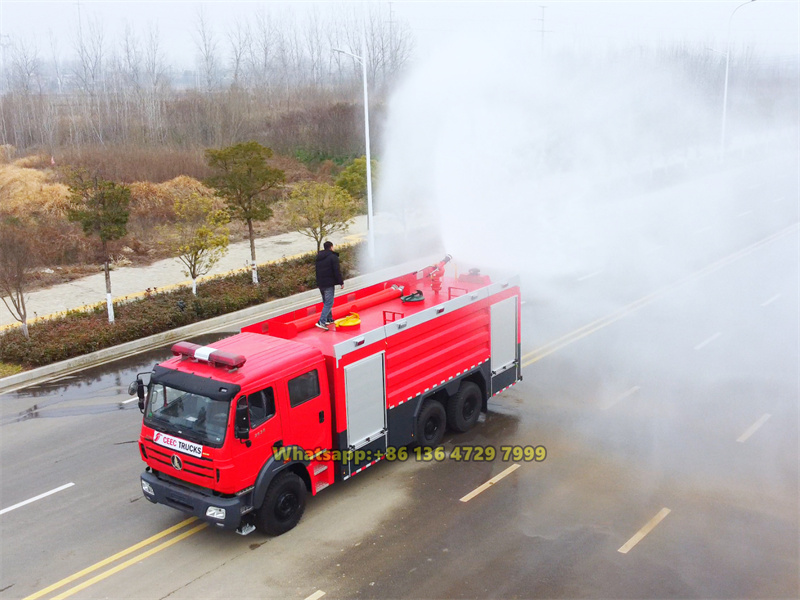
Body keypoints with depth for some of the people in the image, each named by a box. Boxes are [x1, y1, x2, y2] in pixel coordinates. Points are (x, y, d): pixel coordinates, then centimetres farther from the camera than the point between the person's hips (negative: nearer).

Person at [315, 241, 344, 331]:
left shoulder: (318, 257, 14)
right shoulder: (333, 257, -9)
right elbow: (337, 271, -13)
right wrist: (341, 282, -6)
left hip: (320, 283, 8)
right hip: (329, 283, -8)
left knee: (326, 302, 21)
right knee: (329, 303, -8)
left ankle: (329, 319, 29)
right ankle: (321, 322, -20)